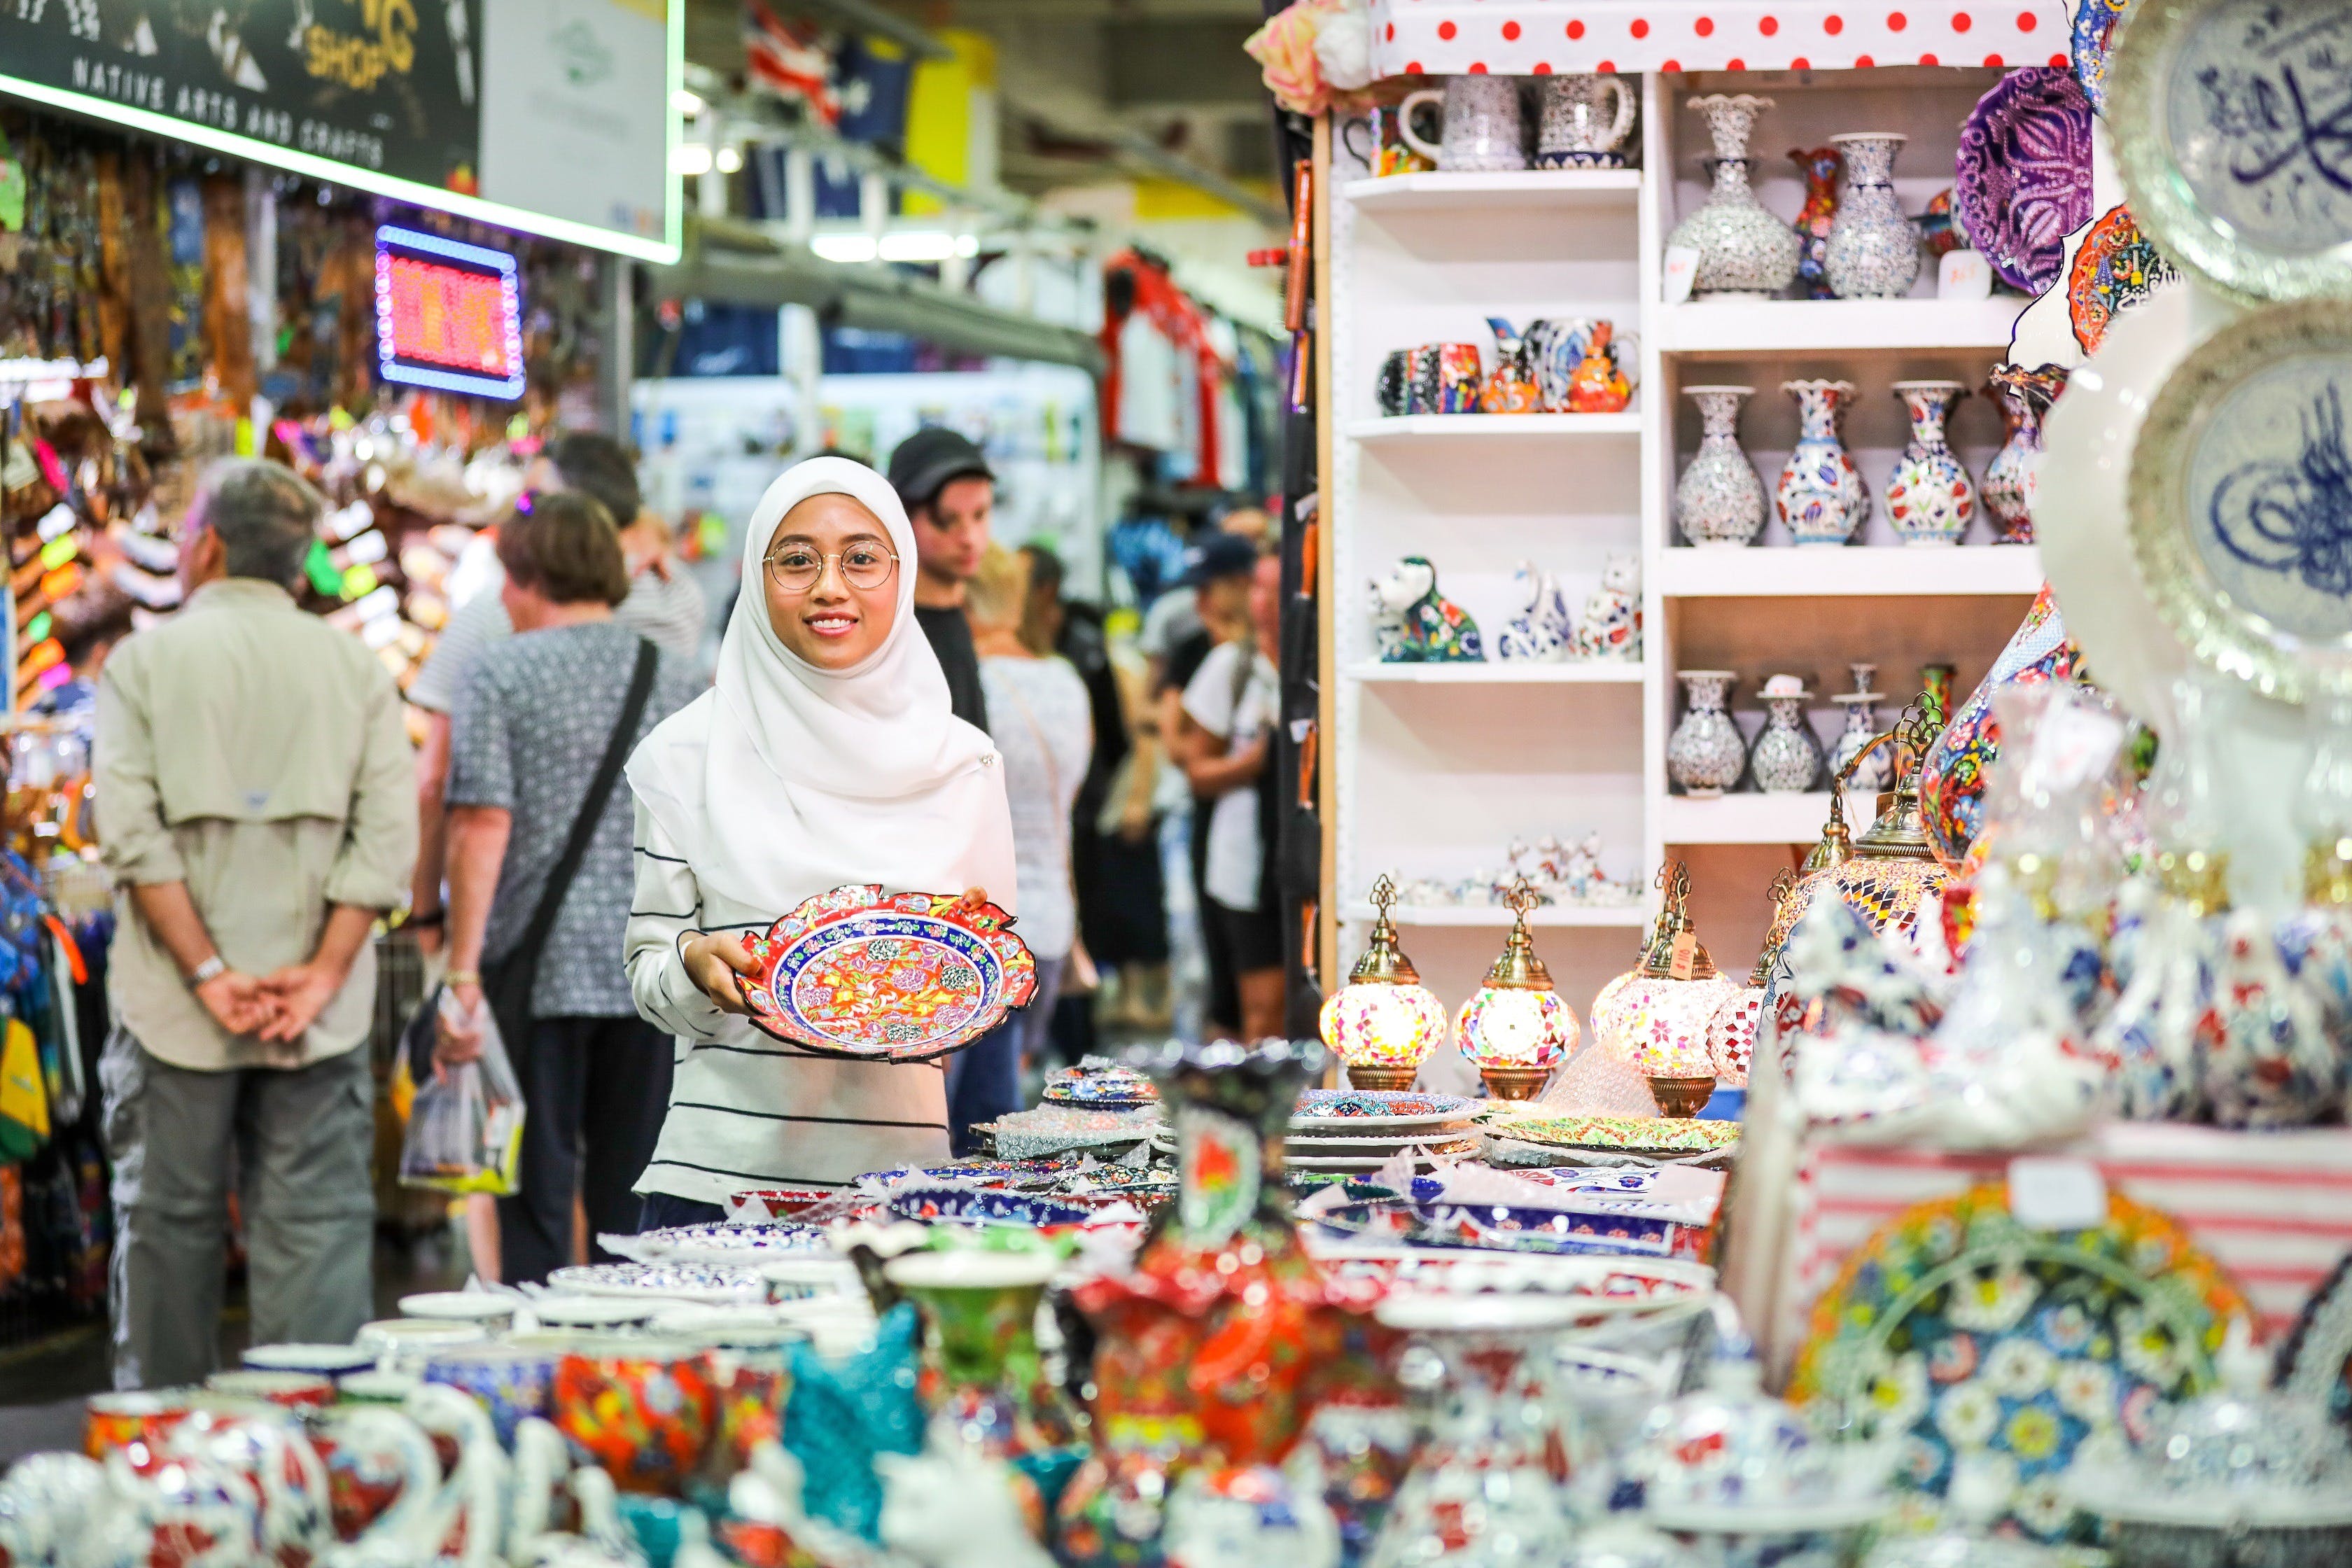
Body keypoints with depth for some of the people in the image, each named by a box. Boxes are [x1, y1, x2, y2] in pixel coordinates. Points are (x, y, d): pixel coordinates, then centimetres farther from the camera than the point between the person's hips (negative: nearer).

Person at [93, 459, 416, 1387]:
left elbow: (133, 832, -9)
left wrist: (207, 973, -11)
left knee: (168, 1223, 8)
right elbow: (388, 835, -3)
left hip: (175, 1007, -1)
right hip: (321, 1016, 1)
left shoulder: (145, 659, 1)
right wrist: (325, 973, -7)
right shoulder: (355, 666, 7)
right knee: (315, 1230, 1)